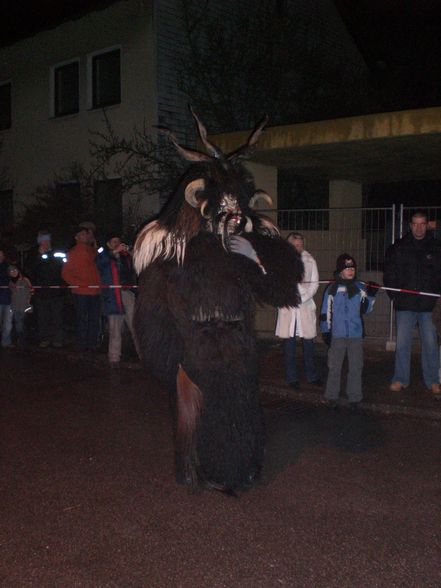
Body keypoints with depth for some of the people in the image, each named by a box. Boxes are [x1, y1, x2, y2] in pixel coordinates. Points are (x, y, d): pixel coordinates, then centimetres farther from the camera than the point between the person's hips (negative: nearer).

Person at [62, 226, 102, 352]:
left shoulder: (93, 251, 17)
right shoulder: (73, 253, 4)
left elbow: (99, 266, 20)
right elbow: (65, 274, 0)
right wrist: (79, 284, -11)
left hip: (95, 291, 4)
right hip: (81, 292, -4)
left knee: (94, 320, 6)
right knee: (82, 319, -1)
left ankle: (92, 344, 13)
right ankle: (82, 345, 6)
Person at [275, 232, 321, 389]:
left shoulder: (310, 261, 5)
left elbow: (314, 284, 3)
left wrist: (301, 299, -8)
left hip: (305, 306, 2)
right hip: (287, 306, -1)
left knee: (308, 341, 6)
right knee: (289, 342, 2)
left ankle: (311, 375, 20)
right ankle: (291, 377, 12)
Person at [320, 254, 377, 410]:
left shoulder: (360, 288, 5)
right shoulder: (332, 288, -2)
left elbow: (365, 310, 5)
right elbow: (326, 311, 0)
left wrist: (371, 295, -8)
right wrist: (325, 331, -1)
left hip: (356, 334, 2)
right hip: (337, 334, -2)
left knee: (356, 367, 7)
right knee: (334, 366, 6)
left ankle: (354, 397, 18)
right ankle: (332, 396, 18)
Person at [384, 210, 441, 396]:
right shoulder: (398, 248, 6)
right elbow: (389, 274, 8)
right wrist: (395, 295, -1)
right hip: (405, 304, 0)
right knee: (402, 342, 3)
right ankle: (400, 379, 13)